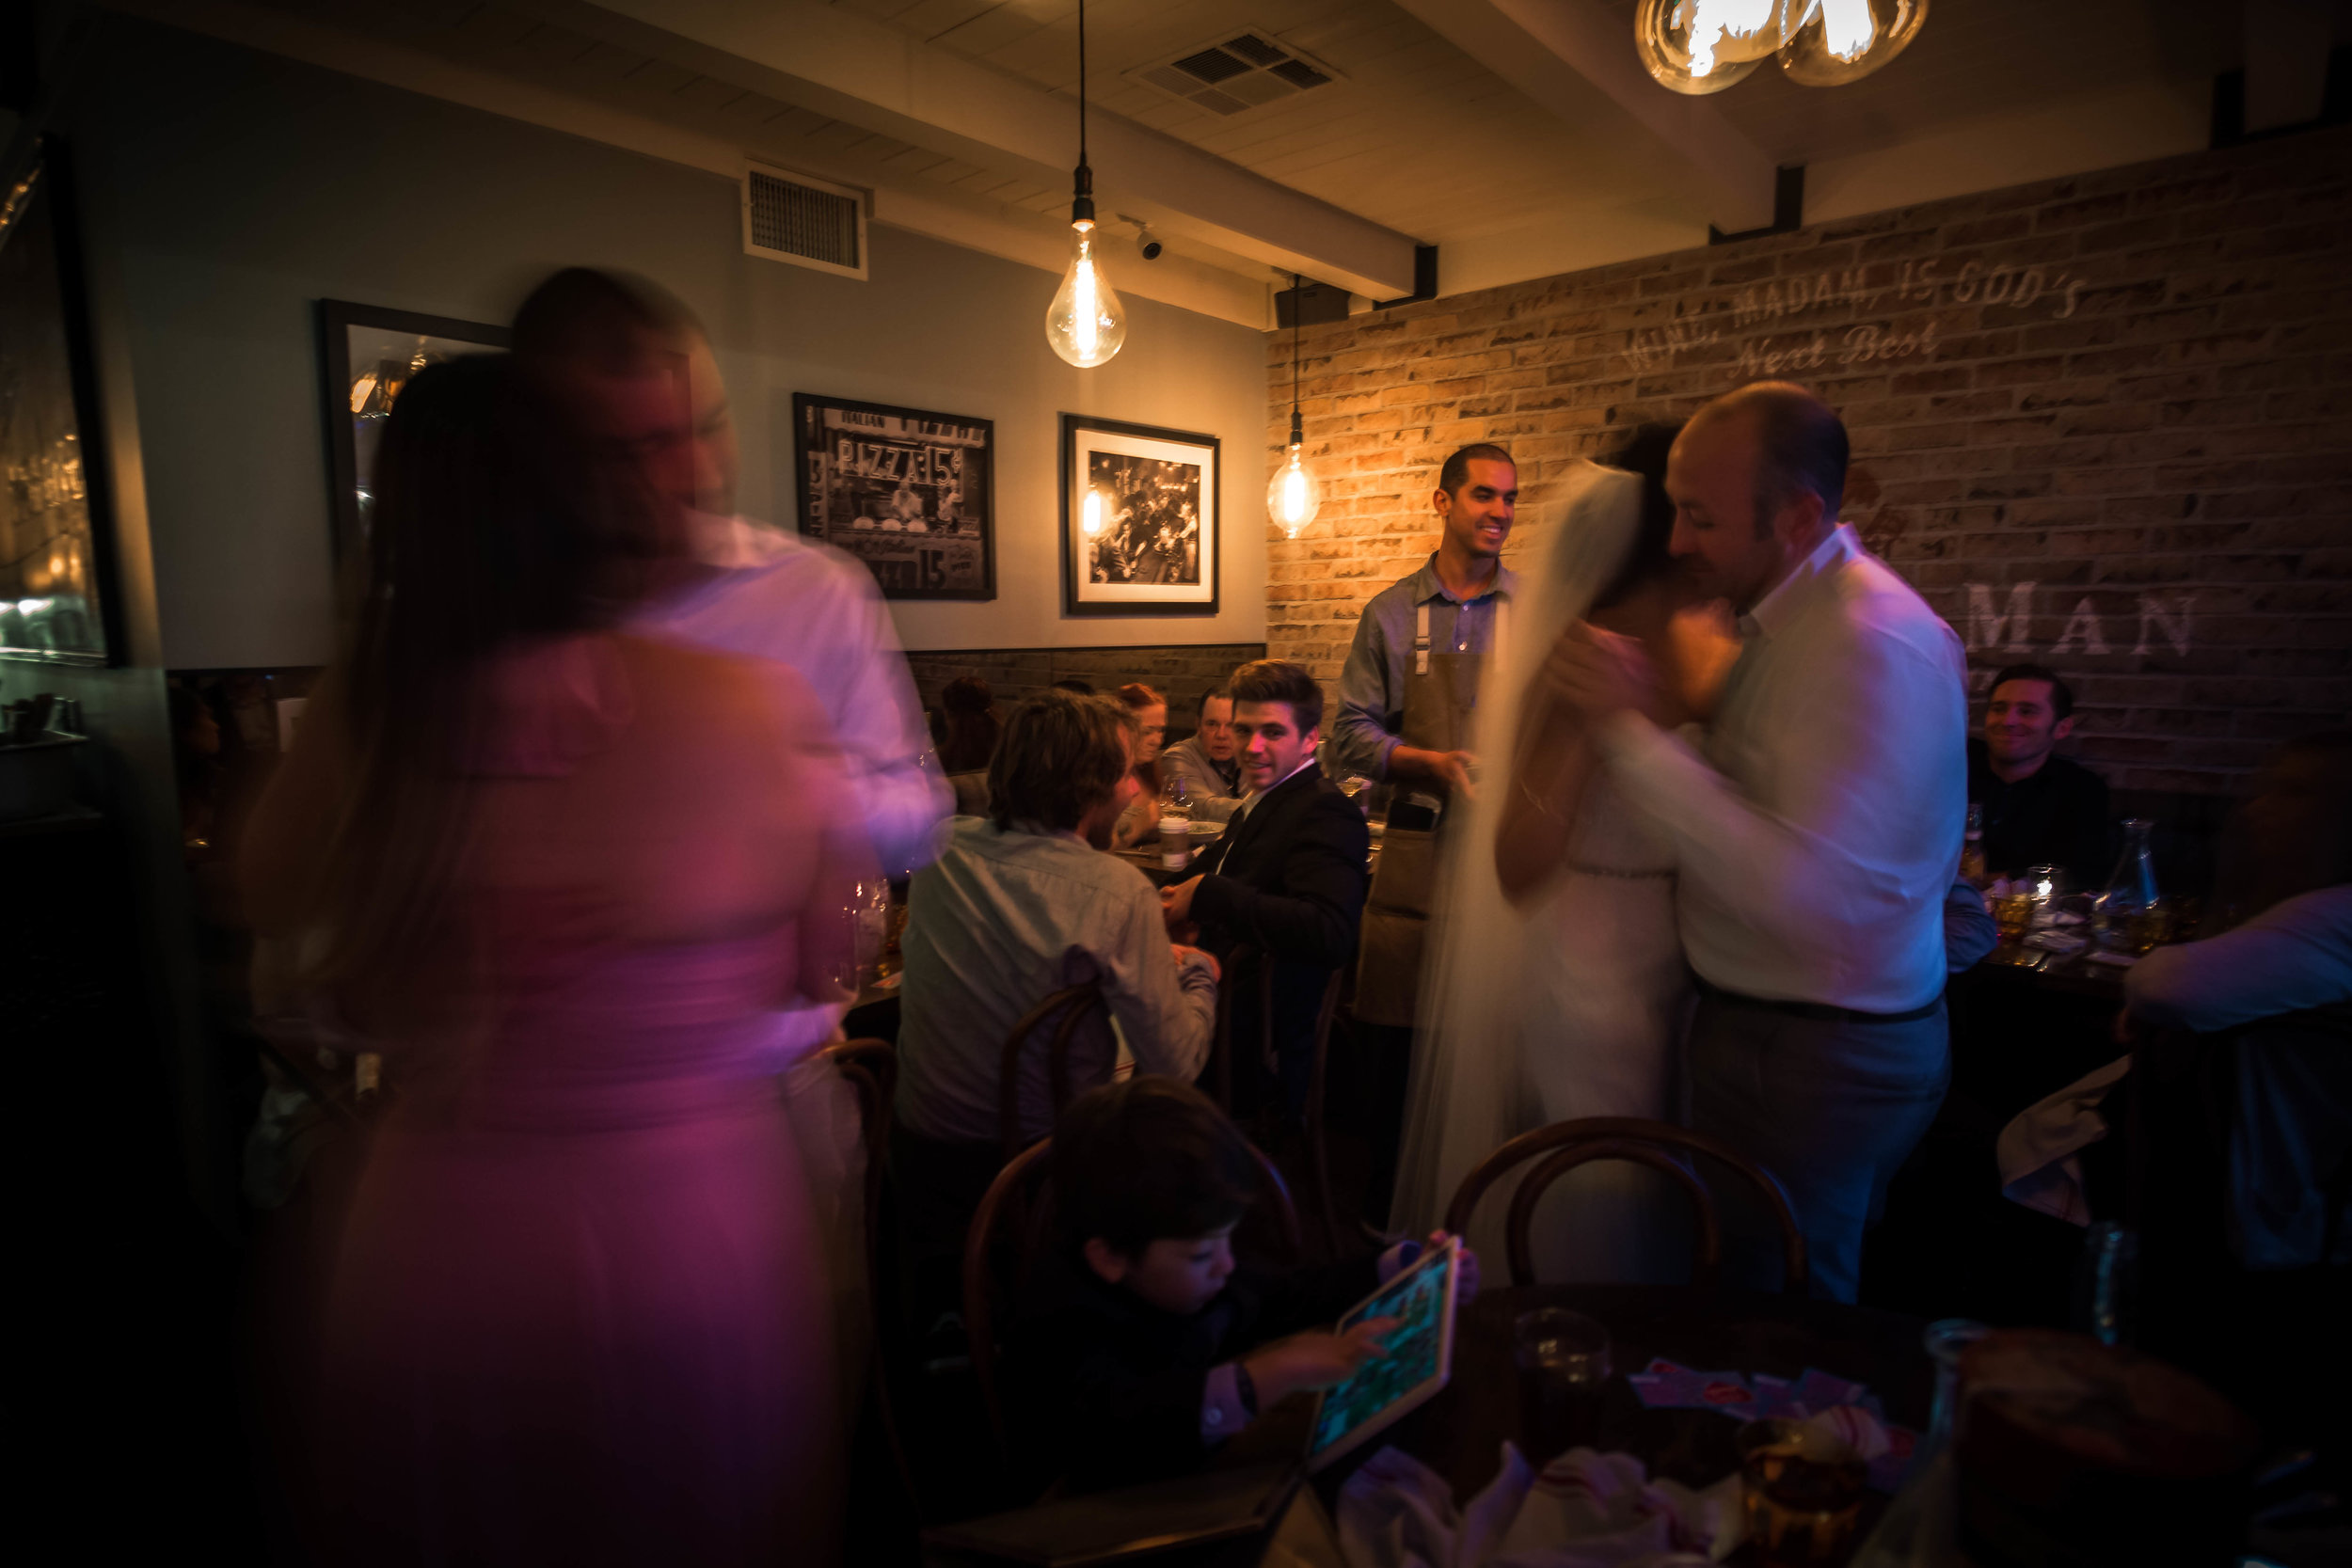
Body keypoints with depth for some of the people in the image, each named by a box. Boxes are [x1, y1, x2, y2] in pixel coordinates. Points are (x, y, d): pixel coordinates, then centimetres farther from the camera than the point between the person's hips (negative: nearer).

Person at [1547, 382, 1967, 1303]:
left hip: (1820, 1061, -9)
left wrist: (1630, 729, -27)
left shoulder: (1869, 646, -24)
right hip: (1758, 1021, 9)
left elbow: (1802, 894, -30)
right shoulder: (1787, 615, 7)